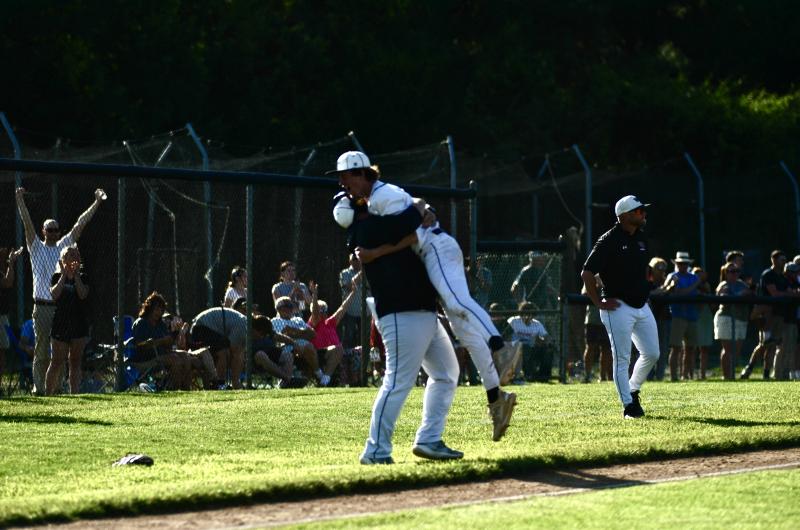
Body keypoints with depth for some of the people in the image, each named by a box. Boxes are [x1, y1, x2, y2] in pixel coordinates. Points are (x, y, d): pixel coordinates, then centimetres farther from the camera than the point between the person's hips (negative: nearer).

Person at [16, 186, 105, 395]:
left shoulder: (63, 246, 14)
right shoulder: (37, 248, 5)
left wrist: (97, 202, 10)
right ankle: (38, 385, 0)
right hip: (43, 306, -3)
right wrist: (20, 200, -16)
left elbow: (80, 224, 13)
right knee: (42, 349, -3)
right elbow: (27, 224, -5)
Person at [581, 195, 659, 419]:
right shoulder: (609, 240, -14)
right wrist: (599, 303, -14)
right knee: (622, 358, -4)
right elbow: (587, 273, -16)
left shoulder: (640, 239, 11)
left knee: (651, 354, 8)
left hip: (642, 307, 8)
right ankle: (629, 405, 0)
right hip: (619, 308, -8)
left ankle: (633, 390, 28)